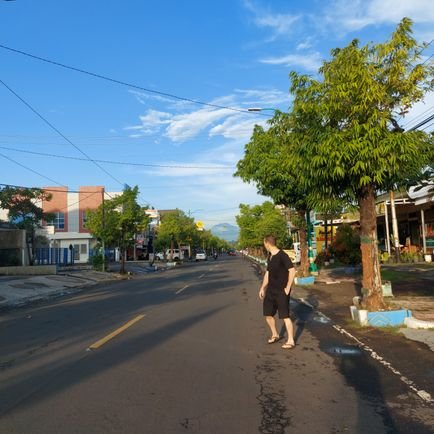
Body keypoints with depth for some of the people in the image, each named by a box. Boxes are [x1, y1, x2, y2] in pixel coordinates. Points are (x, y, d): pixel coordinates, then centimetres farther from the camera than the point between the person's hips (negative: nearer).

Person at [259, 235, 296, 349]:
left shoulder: (282, 255, -17)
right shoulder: (270, 256, 9)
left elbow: (292, 271, -20)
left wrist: (288, 288, -18)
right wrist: (262, 288, 15)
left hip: (281, 291, -8)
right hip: (271, 290, 8)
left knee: (285, 316, -4)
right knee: (268, 314, 13)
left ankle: (291, 341, 9)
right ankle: (275, 335, 32)